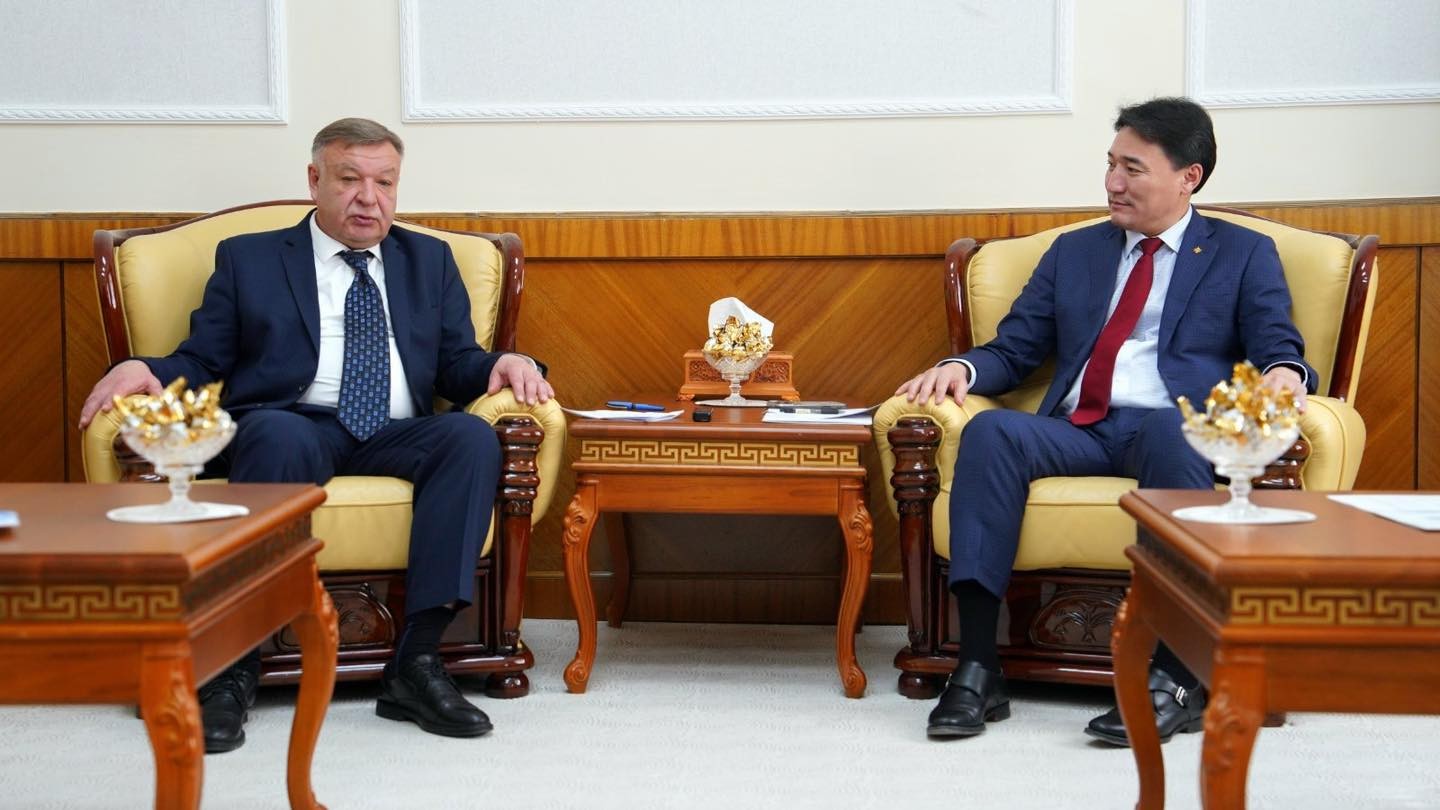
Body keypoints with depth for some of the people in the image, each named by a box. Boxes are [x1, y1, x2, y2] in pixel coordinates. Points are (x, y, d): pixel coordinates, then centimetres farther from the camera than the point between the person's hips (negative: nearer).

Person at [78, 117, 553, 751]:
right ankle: (234, 666, -33)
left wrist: (501, 363, -6)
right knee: (278, 435, -38)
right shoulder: (248, 259, 19)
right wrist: (145, 369, -10)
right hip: (293, 424, -2)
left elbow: (457, 365, 17)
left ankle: (416, 662, -31)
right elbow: (202, 363, 12)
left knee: (472, 436, -30)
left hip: (396, 437, 2)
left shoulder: (430, 261, 25)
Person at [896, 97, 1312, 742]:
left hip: (1173, 429, -3)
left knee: (1168, 431, -39)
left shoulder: (1245, 255, 18)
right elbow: (1014, 350, 20)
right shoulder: (1074, 252, 27)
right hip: (1075, 433, 3)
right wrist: (961, 367, -2)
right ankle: (976, 668, -34)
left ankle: (1176, 676, -39)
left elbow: (1277, 347, 6)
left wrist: (1285, 374, -19)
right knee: (990, 430, -29)